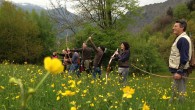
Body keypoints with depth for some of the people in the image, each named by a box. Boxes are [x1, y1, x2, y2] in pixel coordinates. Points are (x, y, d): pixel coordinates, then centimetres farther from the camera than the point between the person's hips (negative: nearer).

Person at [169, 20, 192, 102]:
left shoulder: (183, 39, -15)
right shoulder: (180, 38, 16)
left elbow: (184, 58, -21)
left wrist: (179, 72, -24)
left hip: (180, 70, -10)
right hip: (177, 69, 10)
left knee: (180, 91, -6)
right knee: (175, 90, 14)